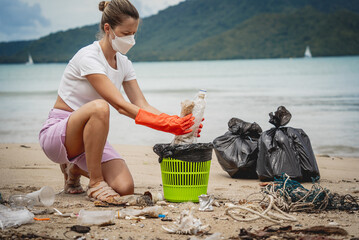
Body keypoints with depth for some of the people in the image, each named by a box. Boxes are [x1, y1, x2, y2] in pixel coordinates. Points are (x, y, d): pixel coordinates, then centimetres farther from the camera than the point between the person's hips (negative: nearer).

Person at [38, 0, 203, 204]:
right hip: (57, 134, -7)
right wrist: (167, 124, -33)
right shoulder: (89, 58, -20)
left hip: (92, 138, 7)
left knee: (125, 188, -16)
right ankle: (95, 183, -23)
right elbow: (121, 106, -27)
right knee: (99, 107, -38)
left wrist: (175, 123, -18)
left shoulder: (124, 64, 5)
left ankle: (77, 168, 15)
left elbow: (142, 105, -1)